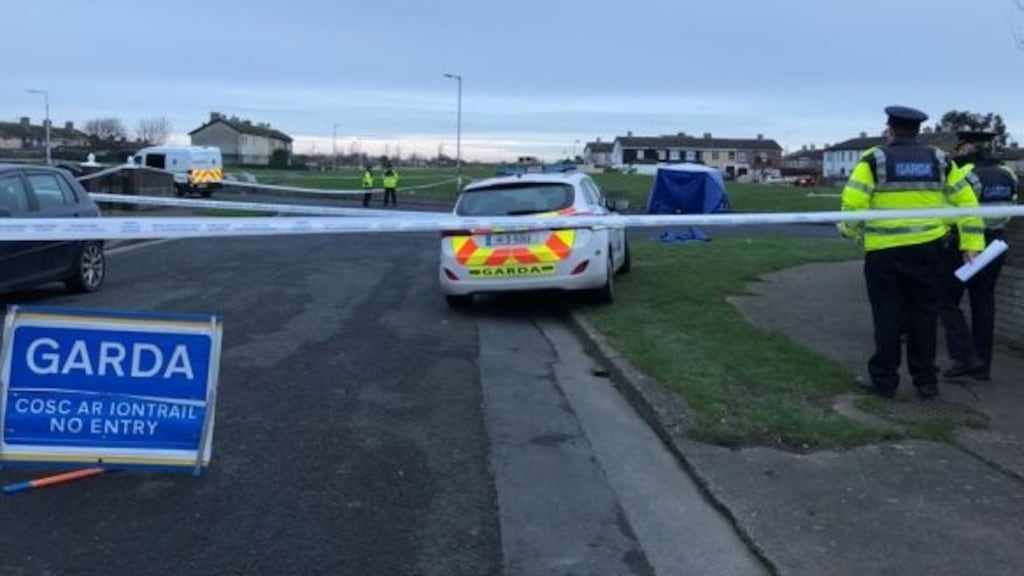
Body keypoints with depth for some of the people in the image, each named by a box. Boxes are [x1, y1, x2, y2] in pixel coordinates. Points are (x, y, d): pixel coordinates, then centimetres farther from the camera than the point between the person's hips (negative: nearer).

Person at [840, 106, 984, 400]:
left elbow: (853, 202, -14)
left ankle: (883, 380, 12)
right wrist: (971, 243, 10)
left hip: (884, 251, -3)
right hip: (927, 251, 3)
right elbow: (966, 200, 8)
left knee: (888, 315, 5)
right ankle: (926, 381, 19)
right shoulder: (940, 160, 8)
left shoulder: (875, 159, -5)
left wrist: (849, 230, 4)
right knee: (924, 314, 12)